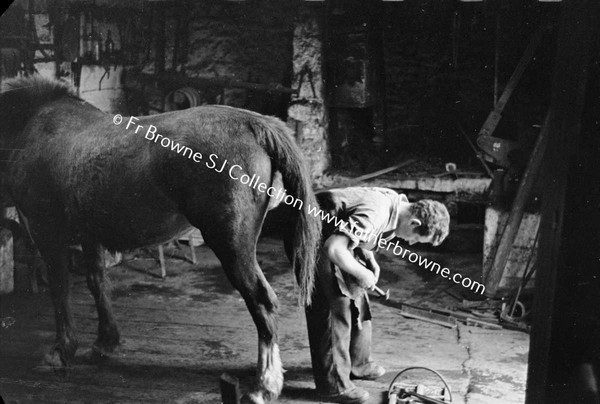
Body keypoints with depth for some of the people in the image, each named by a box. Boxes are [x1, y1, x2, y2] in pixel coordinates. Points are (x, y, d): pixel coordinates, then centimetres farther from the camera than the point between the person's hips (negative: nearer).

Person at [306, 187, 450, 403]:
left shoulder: (397, 205, -2)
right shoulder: (374, 215, -32)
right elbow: (334, 248, -38)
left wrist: (370, 261, -2)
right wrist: (362, 273, -23)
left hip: (332, 237, 10)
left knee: (357, 300, 14)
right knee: (334, 310, -8)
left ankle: (358, 363, 30)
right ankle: (333, 385, 1)